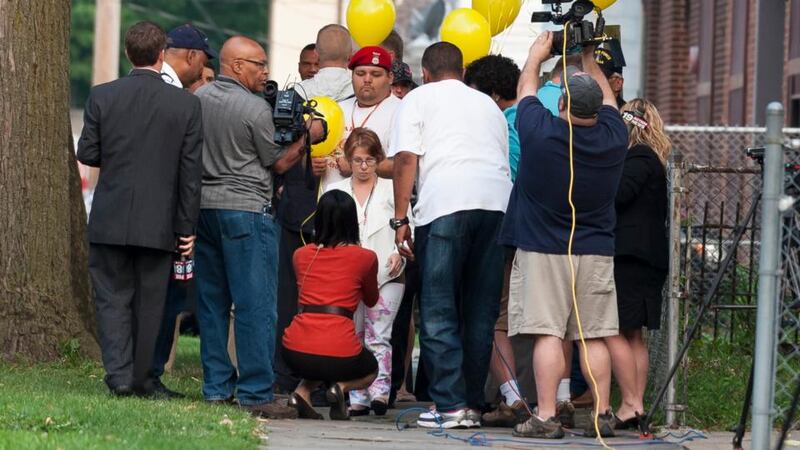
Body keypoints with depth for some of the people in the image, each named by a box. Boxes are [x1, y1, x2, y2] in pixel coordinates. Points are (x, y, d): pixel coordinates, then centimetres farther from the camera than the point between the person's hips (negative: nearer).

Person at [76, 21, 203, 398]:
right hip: (159, 222, 0)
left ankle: (119, 374, -6)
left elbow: (87, 154, -1)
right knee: (149, 303, 10)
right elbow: (191, 172, -3)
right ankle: (140, 379, 15)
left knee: (112, 297, 6)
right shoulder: (186, 105, -4)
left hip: (110, 221, 0)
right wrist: (187, 227, 2)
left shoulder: (102, 97, -4)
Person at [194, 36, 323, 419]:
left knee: (212, 302, 11)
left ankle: (216, 388, 13)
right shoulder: (255, 109, -12)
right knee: (256, 305, -5)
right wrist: (307, 138, 10)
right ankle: (255, 393, -7)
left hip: (204, 205, 7)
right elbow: (278, 163, -2)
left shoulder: (199, 99, 7)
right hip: (245, 207, -7)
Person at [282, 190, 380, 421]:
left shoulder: (301, 255, 12)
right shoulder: (364, 257, 4)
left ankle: (303, 392, 6)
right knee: (370, 370, 32)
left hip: (295, 353, 3)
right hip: (339, 354, -3)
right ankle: (341, 387, -1)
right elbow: (371, 300, 24)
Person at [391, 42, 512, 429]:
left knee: (438, 312, -3)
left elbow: (405, 158, 3)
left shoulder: (418, 99, 15)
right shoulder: (488, 104, 30)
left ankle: (451, 405, -10)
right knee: (480, 312, 9)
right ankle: (474, 404, 9)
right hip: (497, 203, 5)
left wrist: (400, 219, 2)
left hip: (445, 203, -5)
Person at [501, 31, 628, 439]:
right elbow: (607, 99, 18)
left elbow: (525, 91, 8)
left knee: (548, 333, -6)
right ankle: (602, 415, 5)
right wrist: (590, 60, 33)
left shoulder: (541, 133, -12)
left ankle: (546, 416, -11)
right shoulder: (612, 139, -3)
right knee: (594, 336, 6)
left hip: (543, 252, -3)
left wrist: (536, 57, 26)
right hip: (597, 252, 3)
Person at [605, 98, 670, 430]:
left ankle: (630, 404, -11)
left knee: (613, 331, -9)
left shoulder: (638, 157, -10)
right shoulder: (652, 160, 19)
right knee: (633, 334, 10)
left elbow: (618, 194, -20)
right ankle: (636, 405, 10)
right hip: (649, 259, 10)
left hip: (629, 257, -10)